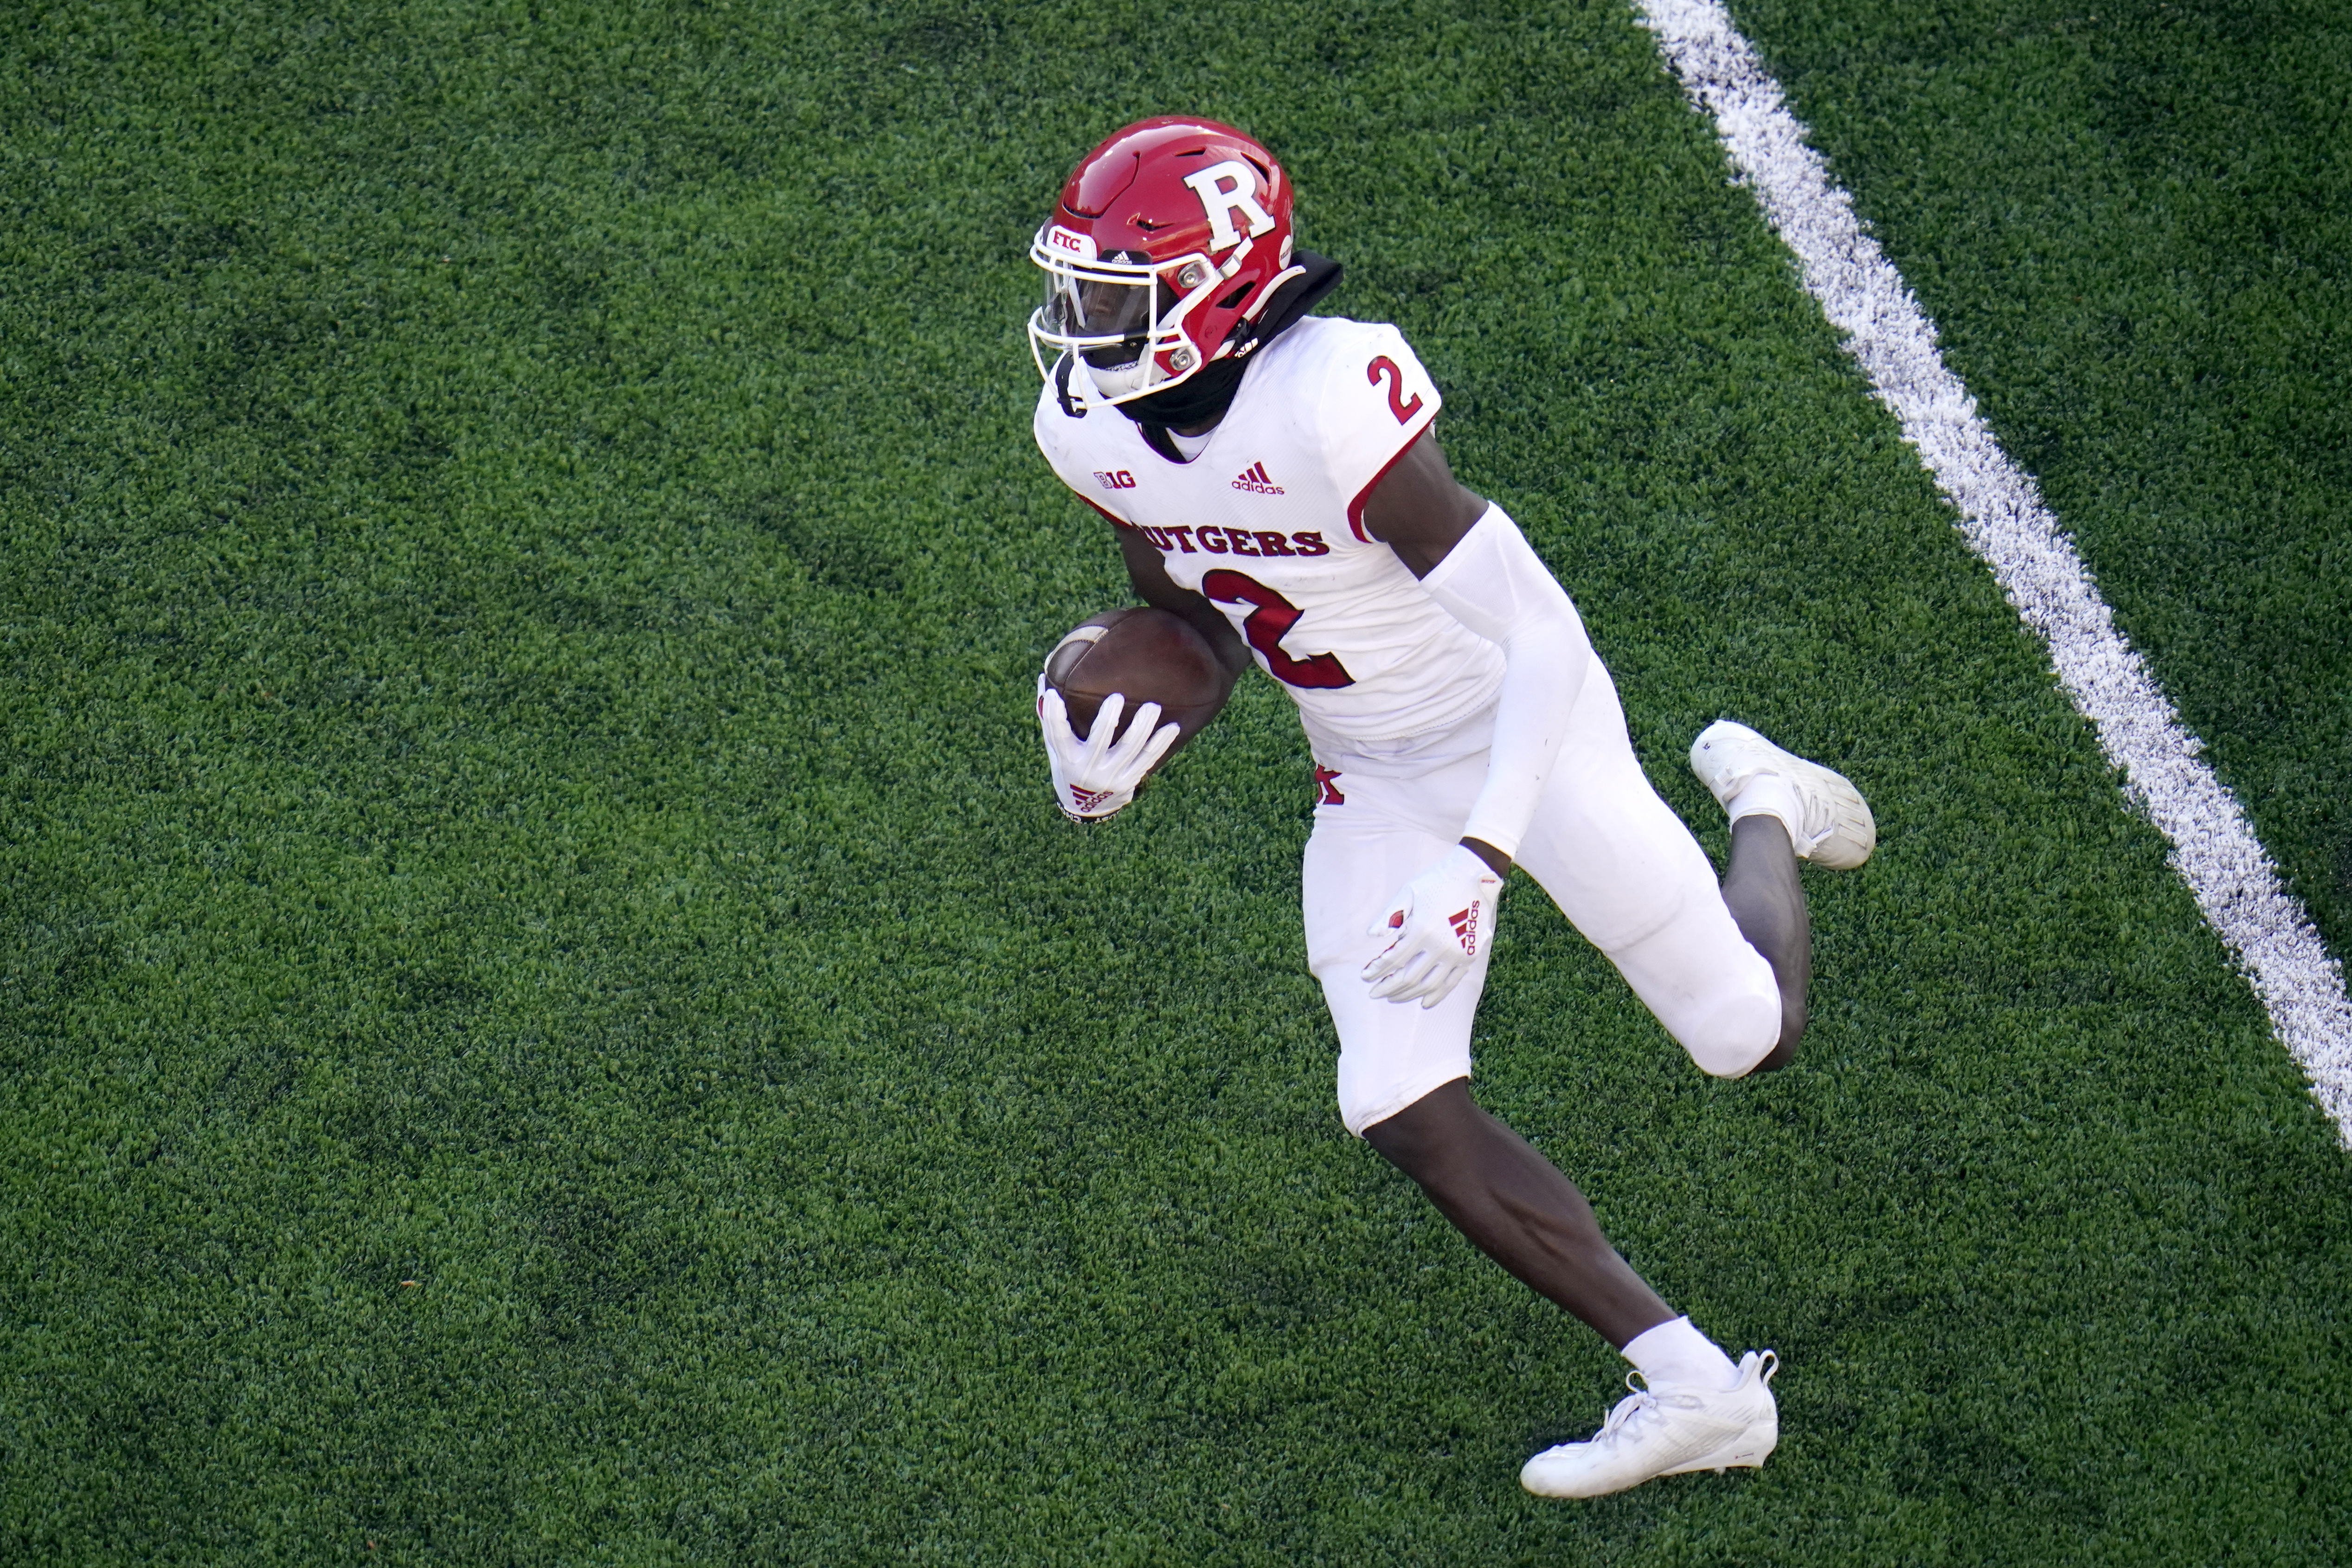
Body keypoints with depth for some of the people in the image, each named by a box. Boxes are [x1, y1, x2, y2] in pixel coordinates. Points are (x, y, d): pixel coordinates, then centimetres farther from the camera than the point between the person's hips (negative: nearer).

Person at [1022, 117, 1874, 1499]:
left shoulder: (1331, 406, -34)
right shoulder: (1094, 430, -11)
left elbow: (1547, 641, -30)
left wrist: (1474, 863, -34)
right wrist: (1128, 759, -13)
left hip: (1524, 734, -6)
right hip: (1372, 785, 6)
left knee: (1755, 1037, 5)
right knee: (1404, 1113, -8)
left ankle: (1762, 808, 38)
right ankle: (1695, 1389, 0)